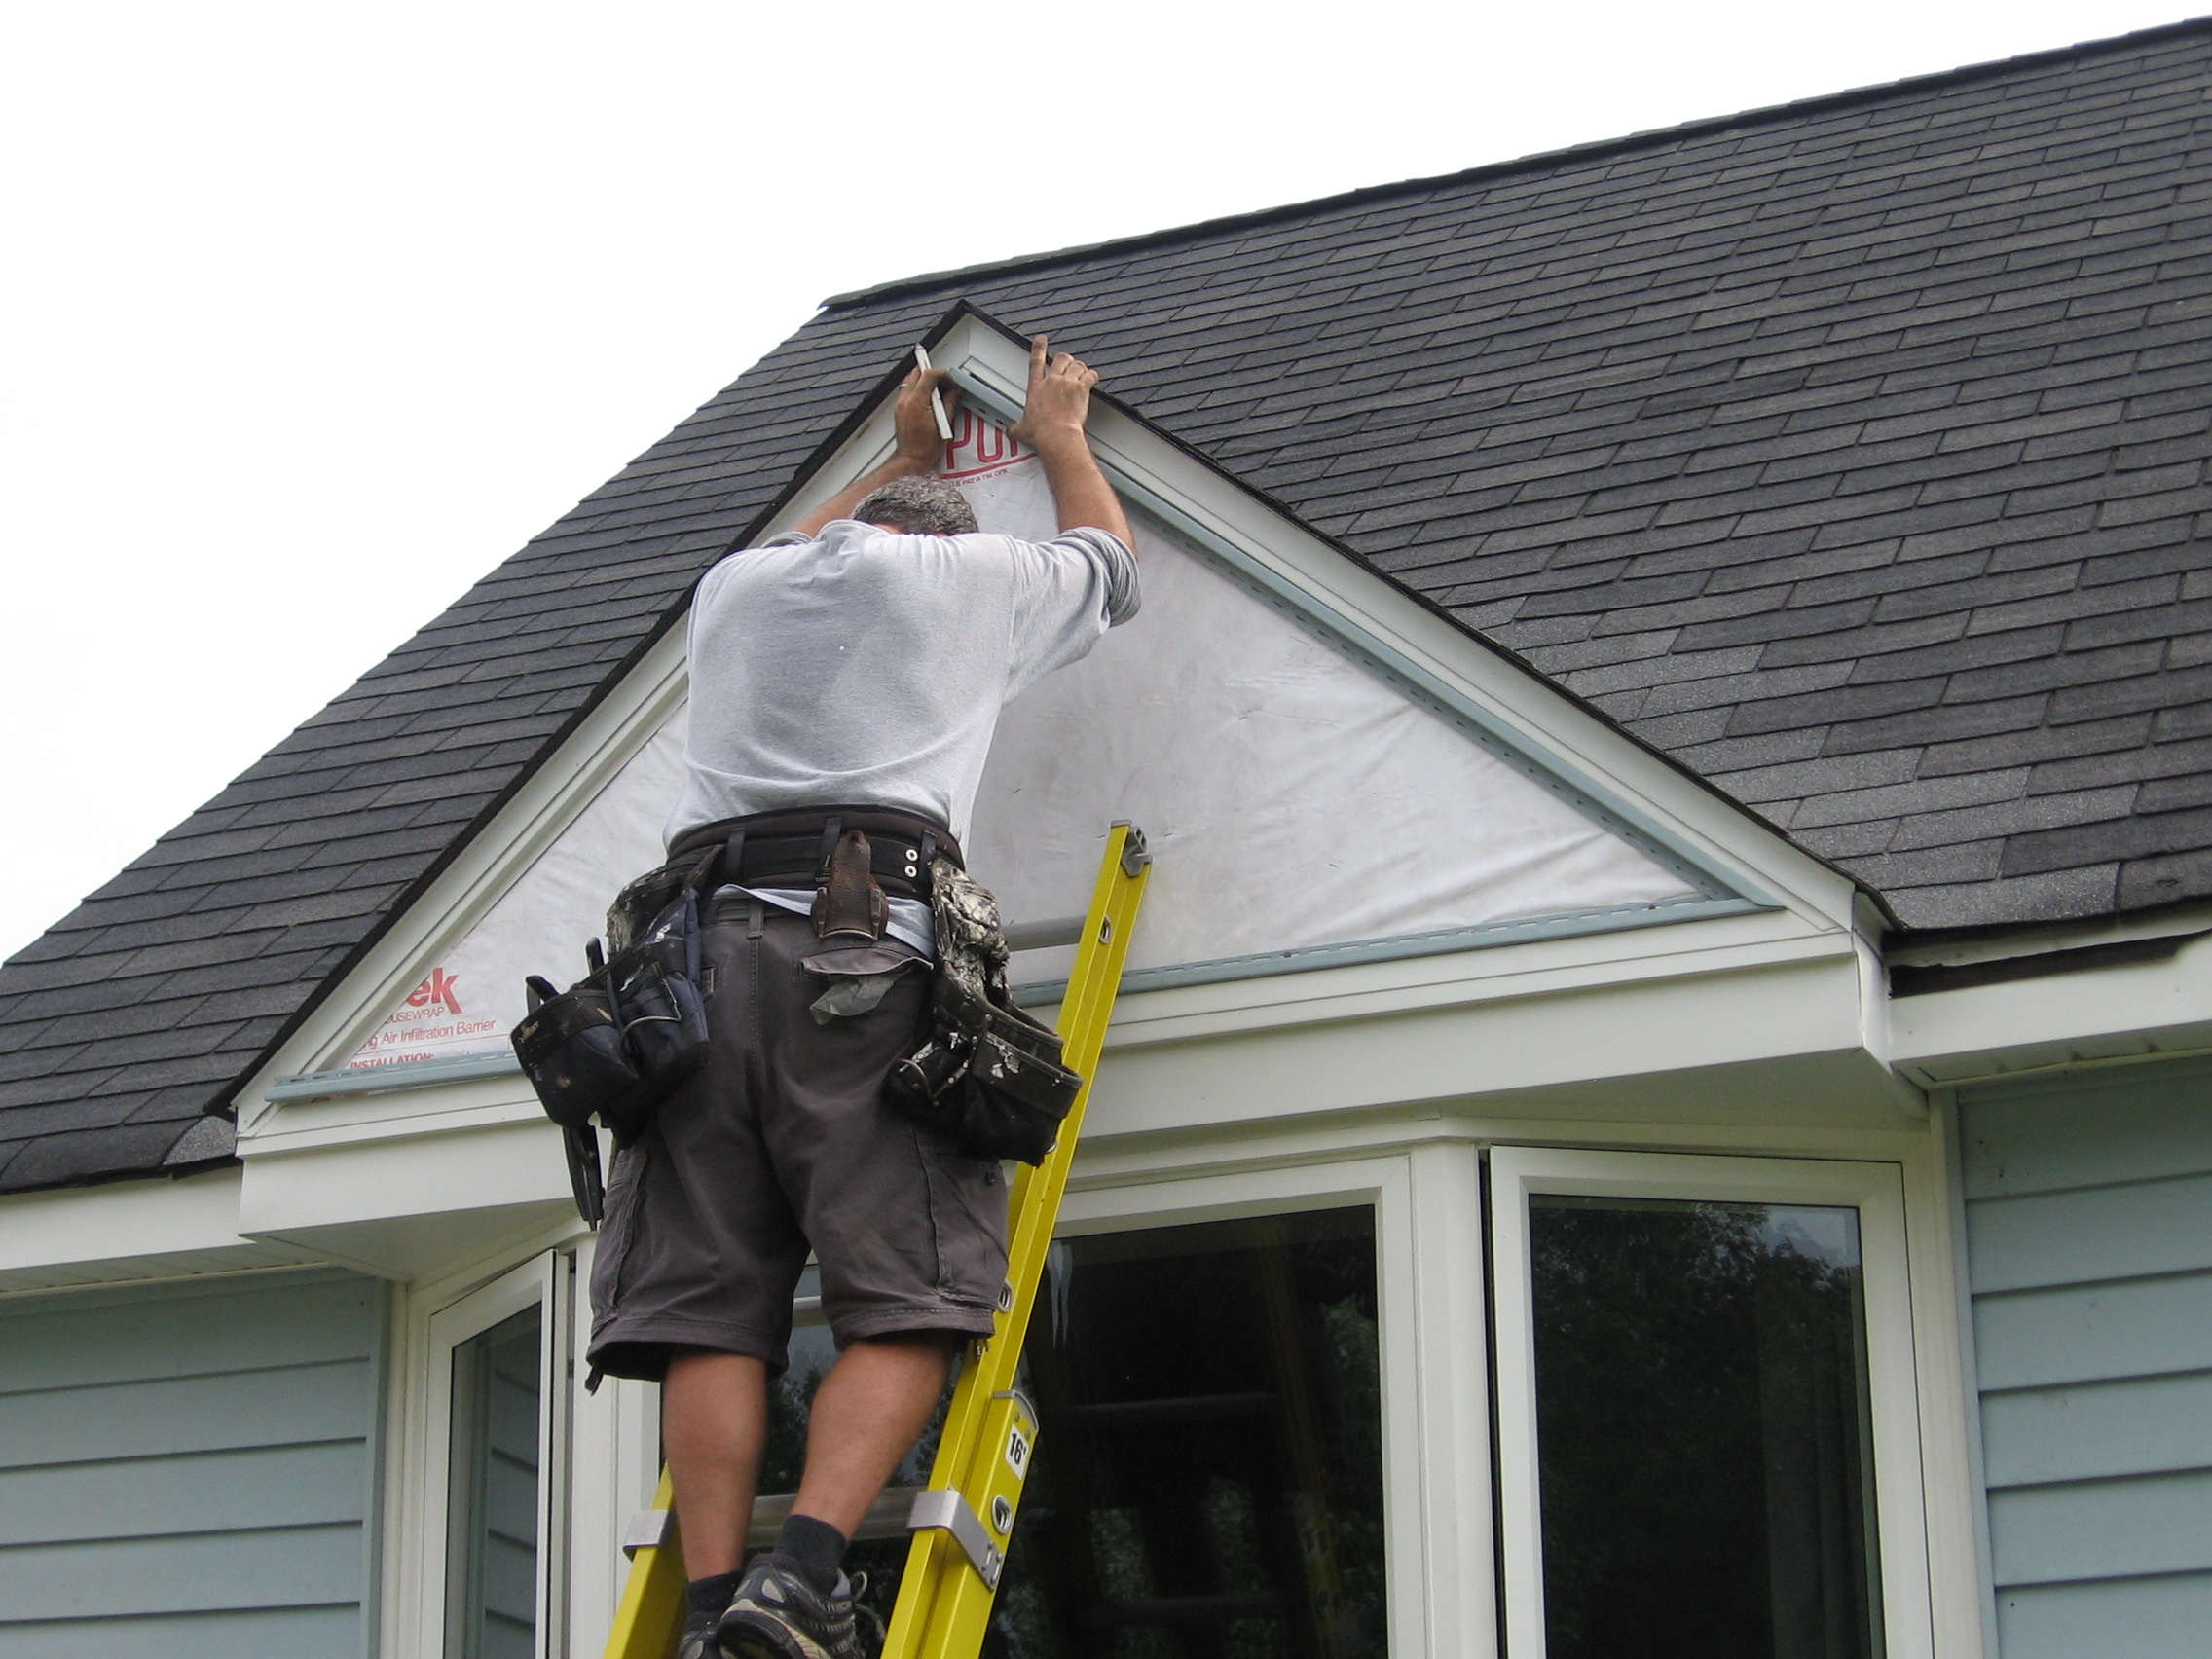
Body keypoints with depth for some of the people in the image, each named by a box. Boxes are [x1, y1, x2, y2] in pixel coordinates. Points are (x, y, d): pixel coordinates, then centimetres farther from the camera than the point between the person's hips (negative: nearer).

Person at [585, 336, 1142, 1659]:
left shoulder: (733, 587, 29)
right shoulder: (967, 577, 18)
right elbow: (1110, 568, 40)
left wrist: (907, 456, 67)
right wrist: (1059, 437, 56)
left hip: (700, 945, 4)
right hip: (865, 957, -4)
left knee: (708, 1312, -2)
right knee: (910, 1304, -8)